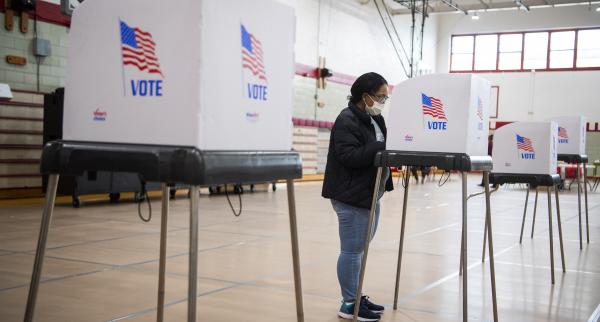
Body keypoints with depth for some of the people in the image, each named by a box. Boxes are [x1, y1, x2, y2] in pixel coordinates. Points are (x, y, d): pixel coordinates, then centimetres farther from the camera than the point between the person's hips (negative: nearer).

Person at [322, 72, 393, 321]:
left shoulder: (375, 119, 14)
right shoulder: (346, 121, -14)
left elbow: (380, 152, 15)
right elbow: (349, 156, -24)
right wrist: (383, 148, -28)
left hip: (370, 194, 10)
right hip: (351, 197, -10)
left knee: (361, 249, 16)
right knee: (351, 251, -3)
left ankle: (356, 297, 26)